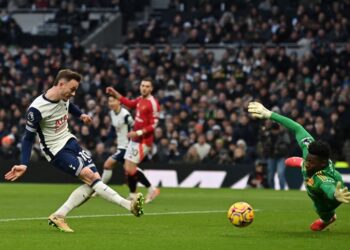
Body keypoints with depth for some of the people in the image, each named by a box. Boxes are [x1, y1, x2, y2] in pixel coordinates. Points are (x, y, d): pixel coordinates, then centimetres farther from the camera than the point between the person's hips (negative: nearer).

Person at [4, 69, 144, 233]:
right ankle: (128, 205, -23)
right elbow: (29, 137, -15)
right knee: (90, 176, -21)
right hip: (56, 151, -8)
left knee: (92, 182, -2)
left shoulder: (64, 98, -3)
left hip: (69, 141, 8)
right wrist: (24, 164, -22)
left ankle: (58, 217, 1)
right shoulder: (36, 109, -24)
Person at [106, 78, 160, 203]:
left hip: (143, 141, -9)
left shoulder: (152, 103, -17)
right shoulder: (140, 99, 7)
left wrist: (138, 133, -23)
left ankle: (151, 189, 2)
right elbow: (129, 103, 29)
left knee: (130, 169, -12)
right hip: (135, 139, 9)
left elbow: (153, 125, -19)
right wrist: (115, 93, 26)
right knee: (127, 167, 9)